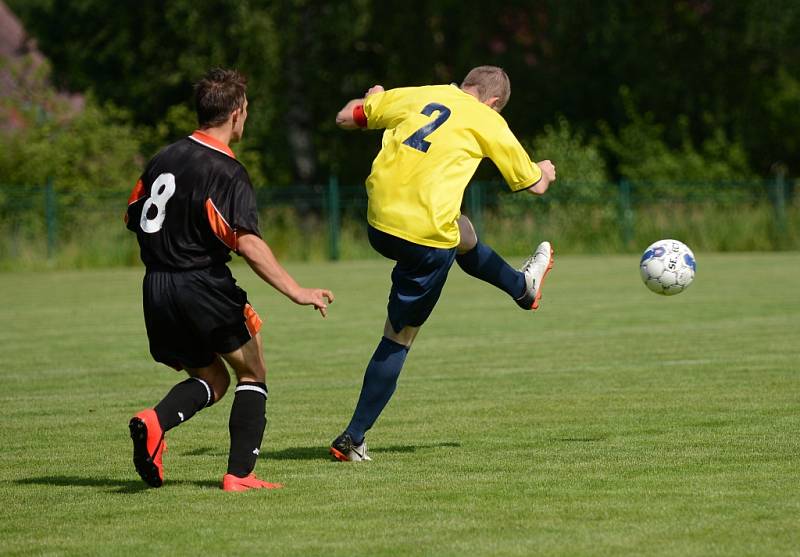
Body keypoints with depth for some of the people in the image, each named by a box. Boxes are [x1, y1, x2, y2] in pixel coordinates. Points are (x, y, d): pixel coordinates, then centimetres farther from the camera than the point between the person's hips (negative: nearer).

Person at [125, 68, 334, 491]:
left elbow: (132, 217, 18)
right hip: (203, 287, -6)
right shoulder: (227, 172, -12)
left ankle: (154, 421, -12)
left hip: (156, 290, 6)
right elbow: (248, 243, -23)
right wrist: (295, 291, -24)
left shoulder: (164, 158, 9)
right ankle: (239, 474, 0)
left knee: (211, 380, 18)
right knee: (252, 375, 12)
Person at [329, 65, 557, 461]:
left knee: (463, 235, 37)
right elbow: (534, 185, 12)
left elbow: (346, 118, 16)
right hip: (427, 236, -8)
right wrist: (545, 172, 38)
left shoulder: (416, 96, 10)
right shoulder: (488, 122, 1)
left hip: (379, 224, 8)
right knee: (400, 337, 8)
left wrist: (370, 100, 39)